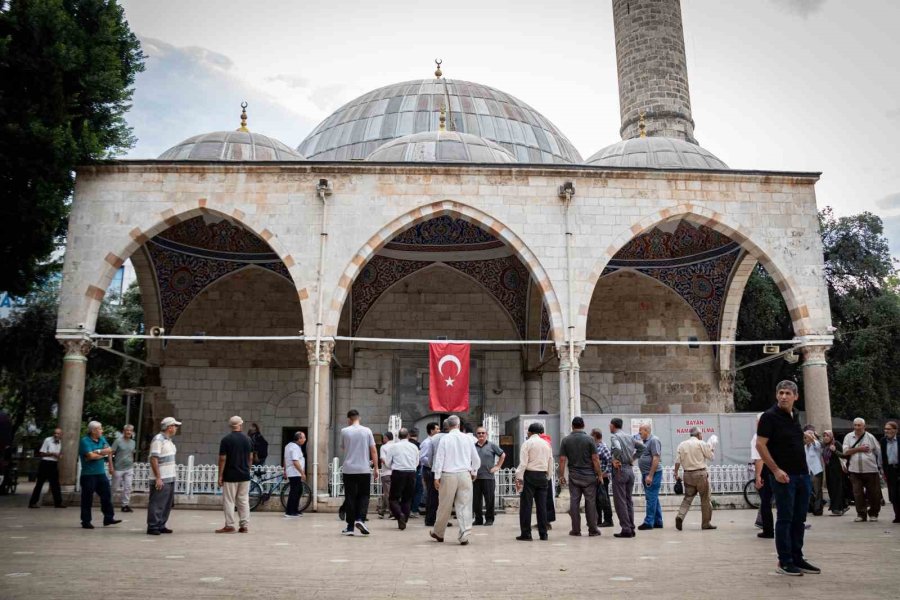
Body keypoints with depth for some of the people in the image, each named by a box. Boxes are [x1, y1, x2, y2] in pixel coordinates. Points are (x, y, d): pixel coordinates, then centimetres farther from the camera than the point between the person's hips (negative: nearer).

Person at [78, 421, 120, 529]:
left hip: (101, 473, 6)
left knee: (106, 495, 6)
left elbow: (109, 450, 1)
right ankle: (86, 521, 11)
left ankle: (109, 518, 12)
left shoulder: (102, 439, 11)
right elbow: (91, 455, -20)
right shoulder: (85, 441, -10)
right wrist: (103, 454, -5)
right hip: (88, 475, -6)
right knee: (87, 499, 1)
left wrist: (97, 452, -13)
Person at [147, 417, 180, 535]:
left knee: (167, 504, 12)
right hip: (161, 480, -9)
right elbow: (153, 459, -19)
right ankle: (152, 527, 4)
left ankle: (161, 525, 20)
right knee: (157, 504, -3)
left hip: (170, 478, 9)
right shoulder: (158, 439, -13)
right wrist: (158, 478, -21)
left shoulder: (168, 440, 16)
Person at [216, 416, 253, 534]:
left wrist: (220, 475, -5)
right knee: (244, 501, 8)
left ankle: (229, 526, 4)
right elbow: (251, 458, 9)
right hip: (245, 475, 4)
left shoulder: (226, 440, -9)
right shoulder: (247, 439, 4)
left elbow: (222, 459, -10)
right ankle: (244, 526, 9)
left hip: (230, 476, -4)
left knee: (229, 501, 3)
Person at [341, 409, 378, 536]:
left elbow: (342, 448, 13)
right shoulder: (367, 431, 0)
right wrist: (376, 468, 4)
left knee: (350, 498, 5)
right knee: (363, 496, 11)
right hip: (364, 470, 0)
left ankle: (350, 527, 7)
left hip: (349, 469, 0)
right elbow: (373, 451, -1)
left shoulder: (344, 431, -1)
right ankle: (359, 519, -8)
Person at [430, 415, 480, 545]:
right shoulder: (467, 438, 5)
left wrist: (437, 477, -3)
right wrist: (474, 472, 25)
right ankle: (464, 536, -2)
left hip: (448, 475, -1)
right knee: (464, 506, 3)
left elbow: (439, 458, -6)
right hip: (465, 475, 2)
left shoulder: (445, 439, -3)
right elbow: (476, 458, 11)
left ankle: (438, 533, 25)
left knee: (445, 506, 9)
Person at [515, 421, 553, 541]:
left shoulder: (527, 443, -5)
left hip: (529, 474, -5)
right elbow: (551, 463, 12)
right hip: (543, 476, 5)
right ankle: (543, 534, 10)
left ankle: (526, 534, -1)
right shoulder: (547, 444, 11)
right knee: (542, 505, 8)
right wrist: (548, 477, 20)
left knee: (526, 505, -1)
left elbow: (523, 463, -12)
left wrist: (518, 478, -10)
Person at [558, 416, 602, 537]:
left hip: (573, 476, 2)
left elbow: (562, 459, -1)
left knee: (574, 502, 5)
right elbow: (595, 459, -7)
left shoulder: (565, 440, 1)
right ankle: (592, 530, 7)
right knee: (590, 502, 4)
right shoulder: (589, 439, -5)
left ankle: (576, 530, 7)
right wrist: (599, 474, 1)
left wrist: (561, 476, 5)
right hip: (589, 475, -1)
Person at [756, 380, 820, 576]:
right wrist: (776, 470, -19)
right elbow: (760, 445, -15)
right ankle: (785, 562, 5)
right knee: (785, 519, -2)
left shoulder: (795, 416, 13)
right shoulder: (770, 416, -10)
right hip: (783, 476, -7)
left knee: (799, 519, 12)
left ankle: (797, 559, 21)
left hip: (802, 474, 7)